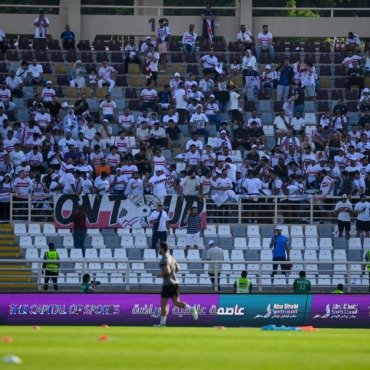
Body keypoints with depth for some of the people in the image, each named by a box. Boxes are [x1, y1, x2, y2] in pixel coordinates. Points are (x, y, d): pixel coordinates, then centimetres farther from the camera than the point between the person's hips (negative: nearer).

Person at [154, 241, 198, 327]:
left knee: (163, 303, 5)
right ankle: (191, 309, -20)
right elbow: (177, 269, 23)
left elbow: (167, 271, -27)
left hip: (168, 284, -8)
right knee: (176, 303, 3)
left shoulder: (164, 260, -15)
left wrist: (160, 274, -9)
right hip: (175, 283, 8)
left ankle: (162, 322, 9)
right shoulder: (170, 257, 15)